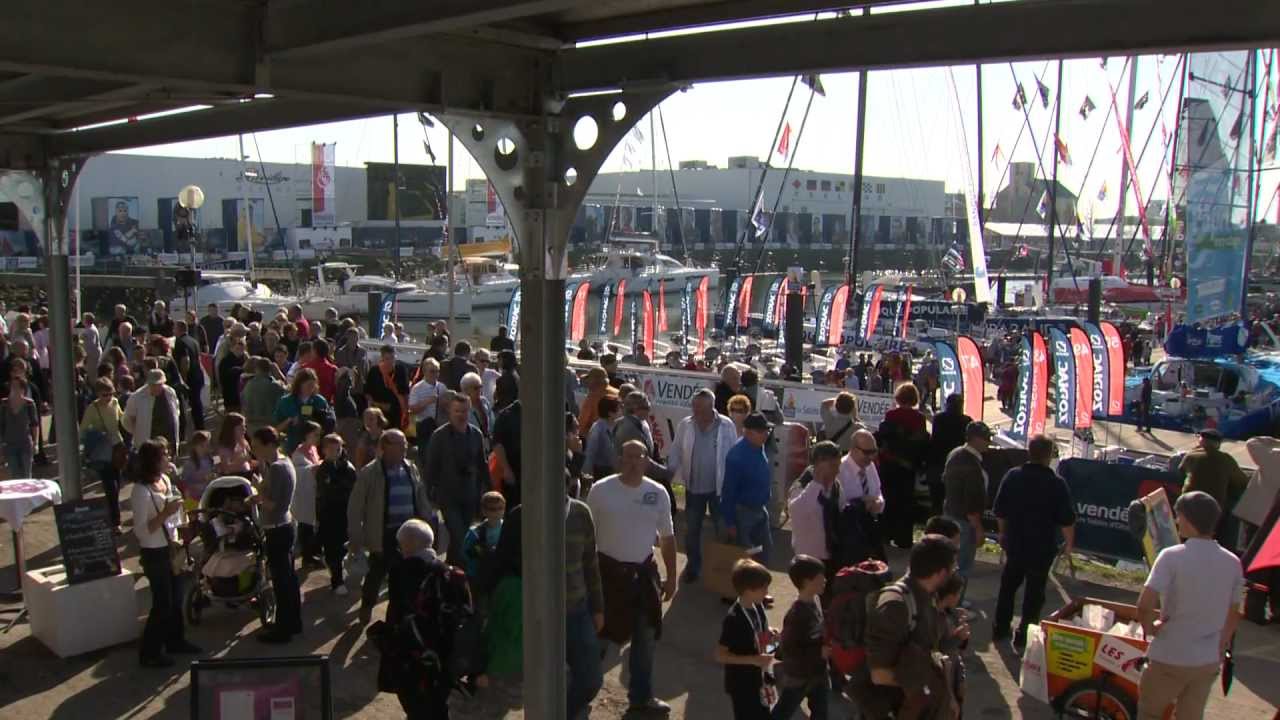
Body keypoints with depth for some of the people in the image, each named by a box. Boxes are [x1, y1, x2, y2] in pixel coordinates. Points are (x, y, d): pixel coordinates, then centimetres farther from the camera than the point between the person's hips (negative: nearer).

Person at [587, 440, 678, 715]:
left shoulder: (658, 493, -2)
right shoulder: (601, 490, -11)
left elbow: (667, 537, 7)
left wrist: (671, 577, 7)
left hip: (643, 571, 4)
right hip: (608, 569, -3)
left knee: (645, 636, 13)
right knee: (598, 633, 7)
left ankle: (641, 695, 31)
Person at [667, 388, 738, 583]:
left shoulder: (726, 425, -11)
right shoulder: (685, 425, -6)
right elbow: (675, 453, -1)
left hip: (720, 487, -1)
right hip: (693, 487, 2)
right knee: (692, 529, 13)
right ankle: (693, 565, 31)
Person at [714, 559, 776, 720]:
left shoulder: (757, 606, -4)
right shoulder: (734, 619, -28)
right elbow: (720, 655, -24)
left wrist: (769, 633, -5)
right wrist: (754, 660, -28)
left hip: (758, 678, 8)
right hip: (741, 684, -8)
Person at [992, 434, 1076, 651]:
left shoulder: (1012, 476, -5)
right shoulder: (1057, 484, -16)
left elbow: (999, 511, 1)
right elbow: (1067, 520, -14)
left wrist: (1004, 532, 17)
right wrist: (1070, 543, 2)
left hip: (1014, 543, 4)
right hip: (1042, 547, -4)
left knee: (1008, 585, 20)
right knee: (1034, 593, 9)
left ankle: (1000, 629, 28)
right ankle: (1023, 637, 12)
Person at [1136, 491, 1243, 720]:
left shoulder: (1172, 557, -18)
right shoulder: (1233, 563, -1)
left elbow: (1145, 605, -25)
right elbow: (1233, 615, 9)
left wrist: (1149, 627, -5)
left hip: (1170, 658, -5)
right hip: (1208, 662, 5)